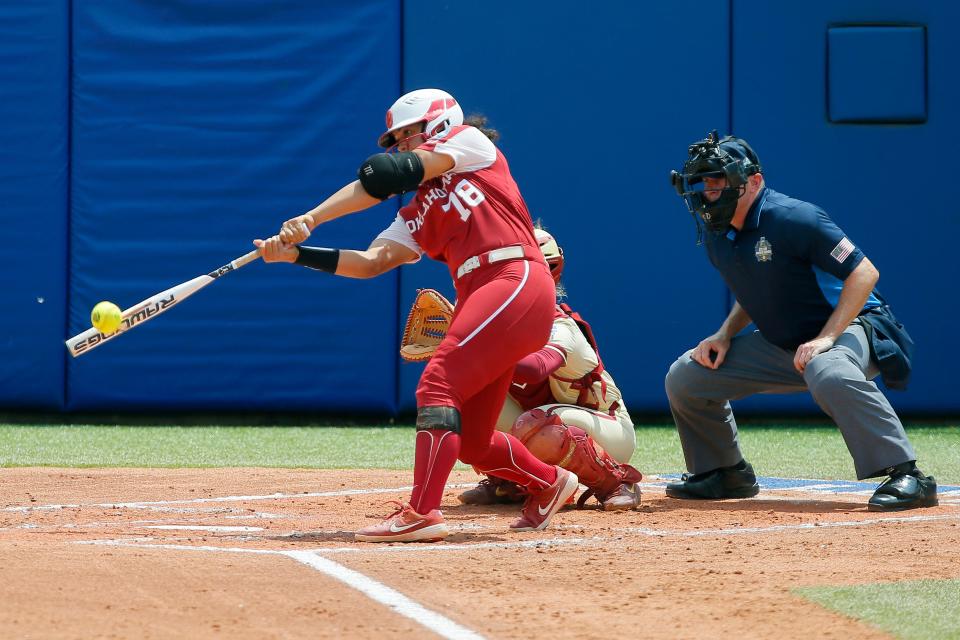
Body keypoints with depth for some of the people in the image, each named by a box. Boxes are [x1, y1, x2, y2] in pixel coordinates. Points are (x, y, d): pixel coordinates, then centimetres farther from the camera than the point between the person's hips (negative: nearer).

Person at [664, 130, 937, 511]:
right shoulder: (717, 236, 2)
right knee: (685, 376, 2)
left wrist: (826, 338, -30)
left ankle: (906, 476, -39)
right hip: (780, 344, 8)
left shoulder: (792, 219, -23)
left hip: (851, 327, -8)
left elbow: (863, 273, -24)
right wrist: (726, 333, 0)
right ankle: (725, 473, 22)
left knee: (828, 372, -44)